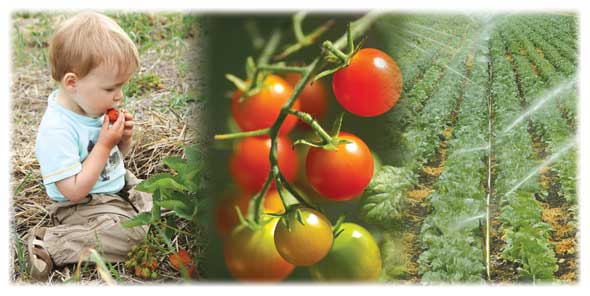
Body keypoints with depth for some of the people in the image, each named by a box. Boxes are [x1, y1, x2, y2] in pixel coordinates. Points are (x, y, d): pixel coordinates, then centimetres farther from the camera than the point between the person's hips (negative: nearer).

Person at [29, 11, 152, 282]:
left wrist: (124, 138, -9)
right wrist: (104, 144, -27)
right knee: (130, 235, -28)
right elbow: (74, 191, -29)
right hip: (81, 206, -8)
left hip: (120, 187, 8)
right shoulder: (56, 130, -28)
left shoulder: (94, 106, -3)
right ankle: (47, 245, -16)